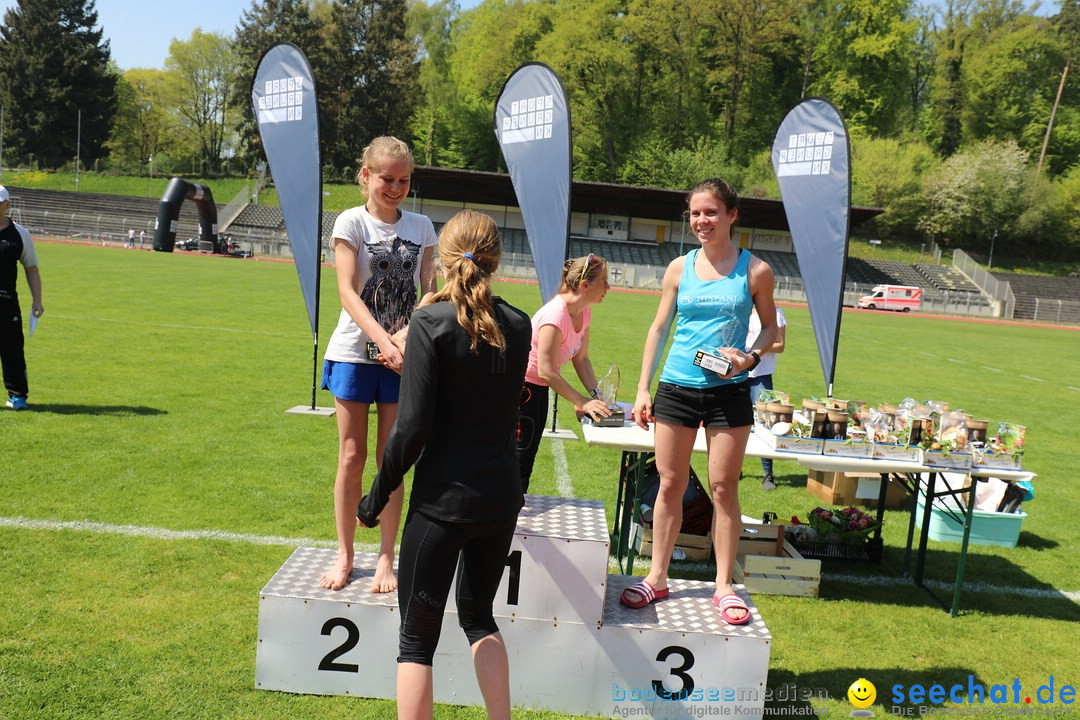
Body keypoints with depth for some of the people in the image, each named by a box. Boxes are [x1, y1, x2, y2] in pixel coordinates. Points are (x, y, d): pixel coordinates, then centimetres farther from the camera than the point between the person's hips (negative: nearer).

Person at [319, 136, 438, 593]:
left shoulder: (421, 227, 6)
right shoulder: (351, 222, -3)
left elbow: (430, 292, 2)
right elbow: (347, 291, -13)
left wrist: (409, 334, -18)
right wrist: (383, 340, -27)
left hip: (403, 357, 2)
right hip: (354, 352, -2)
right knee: (351, 457, 5)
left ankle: (386, 559, 17)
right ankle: (344, 555, 21)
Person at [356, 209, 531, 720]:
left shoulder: (431, 323, -12)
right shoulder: (518, 325, 2)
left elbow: (412, 426, -16)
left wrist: (379, 494, -3)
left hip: (443, 499, -5)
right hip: (502, 496, 5)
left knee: (417, 635, 8)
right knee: (479, 615, 25)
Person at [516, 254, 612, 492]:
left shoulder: (584, 313, -1)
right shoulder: (555, 316, -28)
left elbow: (581, 359, 5)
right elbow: (546, 372, -27)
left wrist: (596, 395, -7)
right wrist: (584, 402, -23)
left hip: (539, 390, 9)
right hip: (521, 388, -9)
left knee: (526, 460, 14)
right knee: (519, 460, -6)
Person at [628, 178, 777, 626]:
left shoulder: (754, 271, 0)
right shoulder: (679, 268, 5)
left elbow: (770, 326, 11)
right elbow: (659, 327, 8)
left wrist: (751, 357, -10)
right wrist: (643, 389, 3)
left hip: (728, 392, -2)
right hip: (676, 387, 2)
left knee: (723, 487, 4)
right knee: (670, 483, 8)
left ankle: (723, 585, 18)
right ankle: (657, 577, 21)